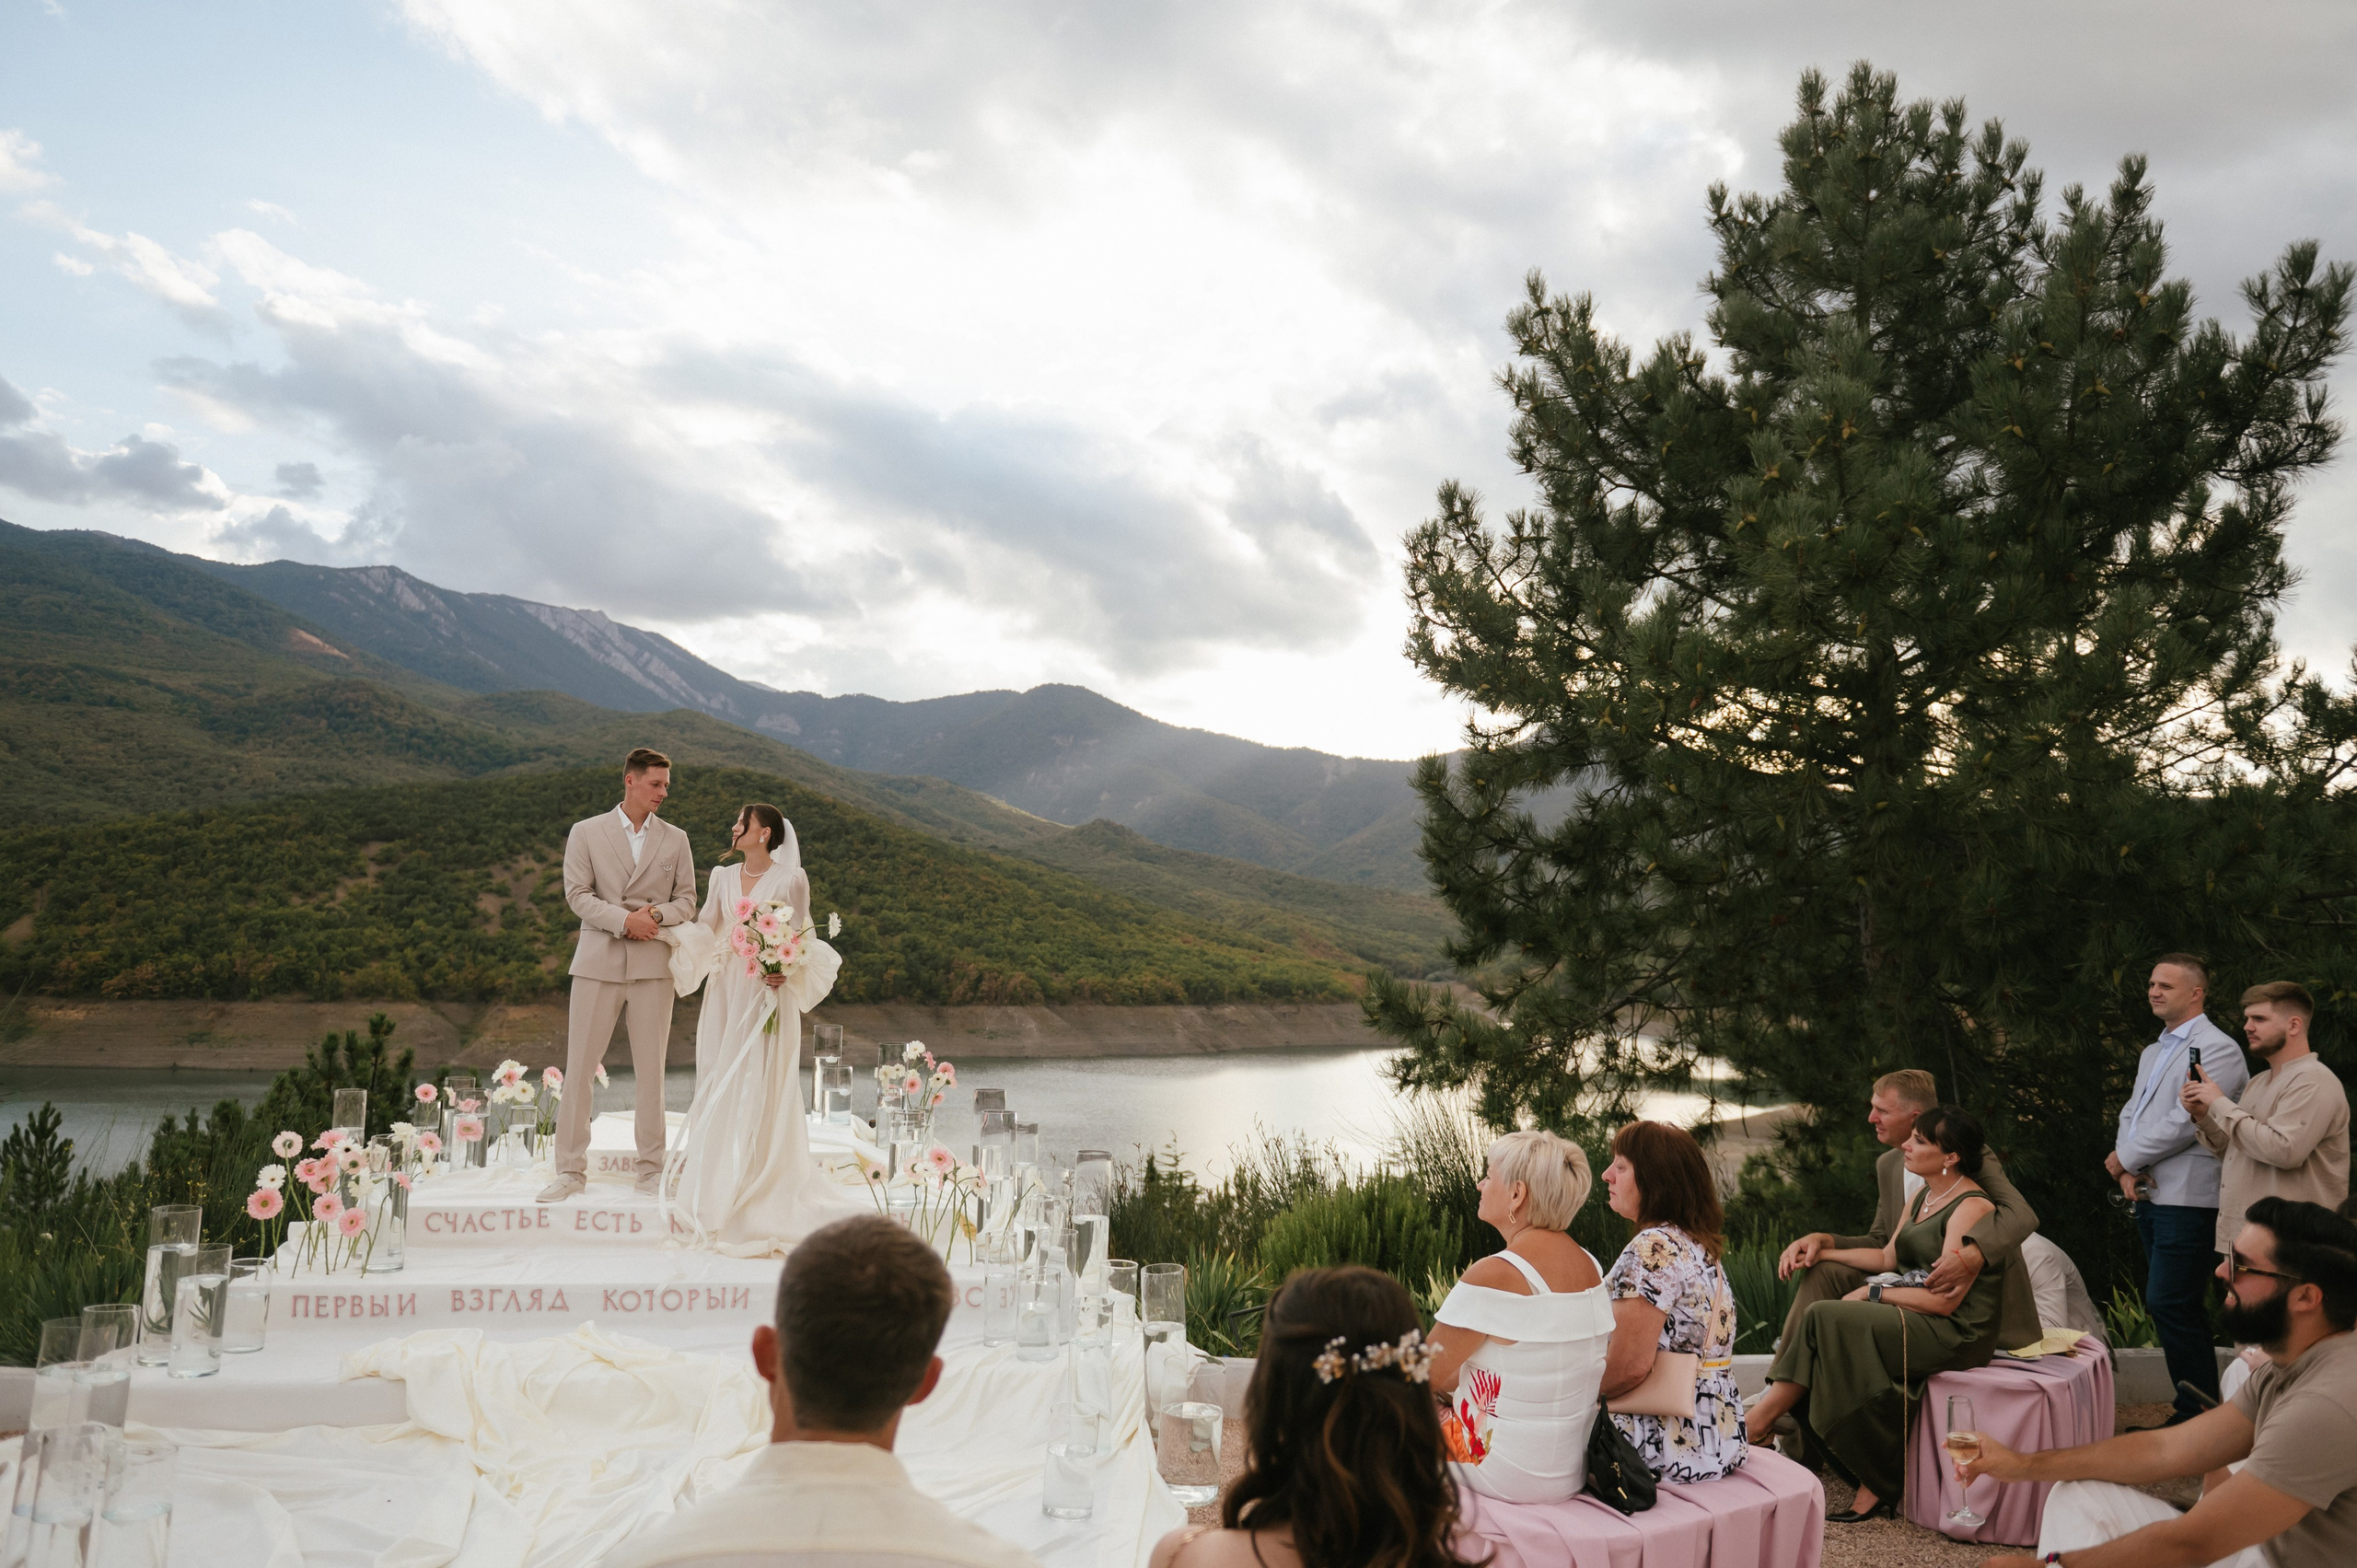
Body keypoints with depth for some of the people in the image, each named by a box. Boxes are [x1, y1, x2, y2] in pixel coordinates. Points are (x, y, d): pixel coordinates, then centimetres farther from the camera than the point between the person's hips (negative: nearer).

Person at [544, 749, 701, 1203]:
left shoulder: (675, 840, 10)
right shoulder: (586, 833, 5)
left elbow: (687, 900, 9)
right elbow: (577, 894, -2)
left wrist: (656, 915, -11)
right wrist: (624, 919, -15)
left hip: (654, 965, 1)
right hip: (598, 961, -1)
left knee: (651, 1069, 4)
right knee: (579, 1067, 0)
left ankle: (651, 1169, 13)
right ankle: (571, 1170, 9)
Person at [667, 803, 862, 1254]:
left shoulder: (790, 879, -5)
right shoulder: (724, 876, 11)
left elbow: (800, 938, -4)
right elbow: (705, 929, 14)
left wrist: (785, 971, -20)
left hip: (768, 992, -5)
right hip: (726, 989, 5)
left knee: (759, 1087, -5)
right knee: (717, 1083, 6)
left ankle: (762, 1180, 1)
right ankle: (717, 1180, 14)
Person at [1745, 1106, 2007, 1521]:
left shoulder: (1971, 1207, -15)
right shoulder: (1923, 1198, 15)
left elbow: (1944, 1299, -20)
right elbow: (1888, 1259, 18)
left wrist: (1874, 1293, -12)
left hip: (1957, 1334, -9)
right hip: (1918, 1323, 9)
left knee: (1828, 1320, -22)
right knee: (1821, 1319, -13)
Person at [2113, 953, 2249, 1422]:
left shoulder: (2217, 1049, -10)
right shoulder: (2154, 1052, 19)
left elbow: (2186, 1121, -18)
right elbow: (2131, 1113, 15)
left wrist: (2125, 1158, -9)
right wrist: (2129, 1171, -2)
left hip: (2187, 1200, -9)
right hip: (2149, 1194, 9)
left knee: (2169, 1305, -10)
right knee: (2180, 1309, 12)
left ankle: (2199, 1415, -1)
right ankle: (2197, 1406, 20)